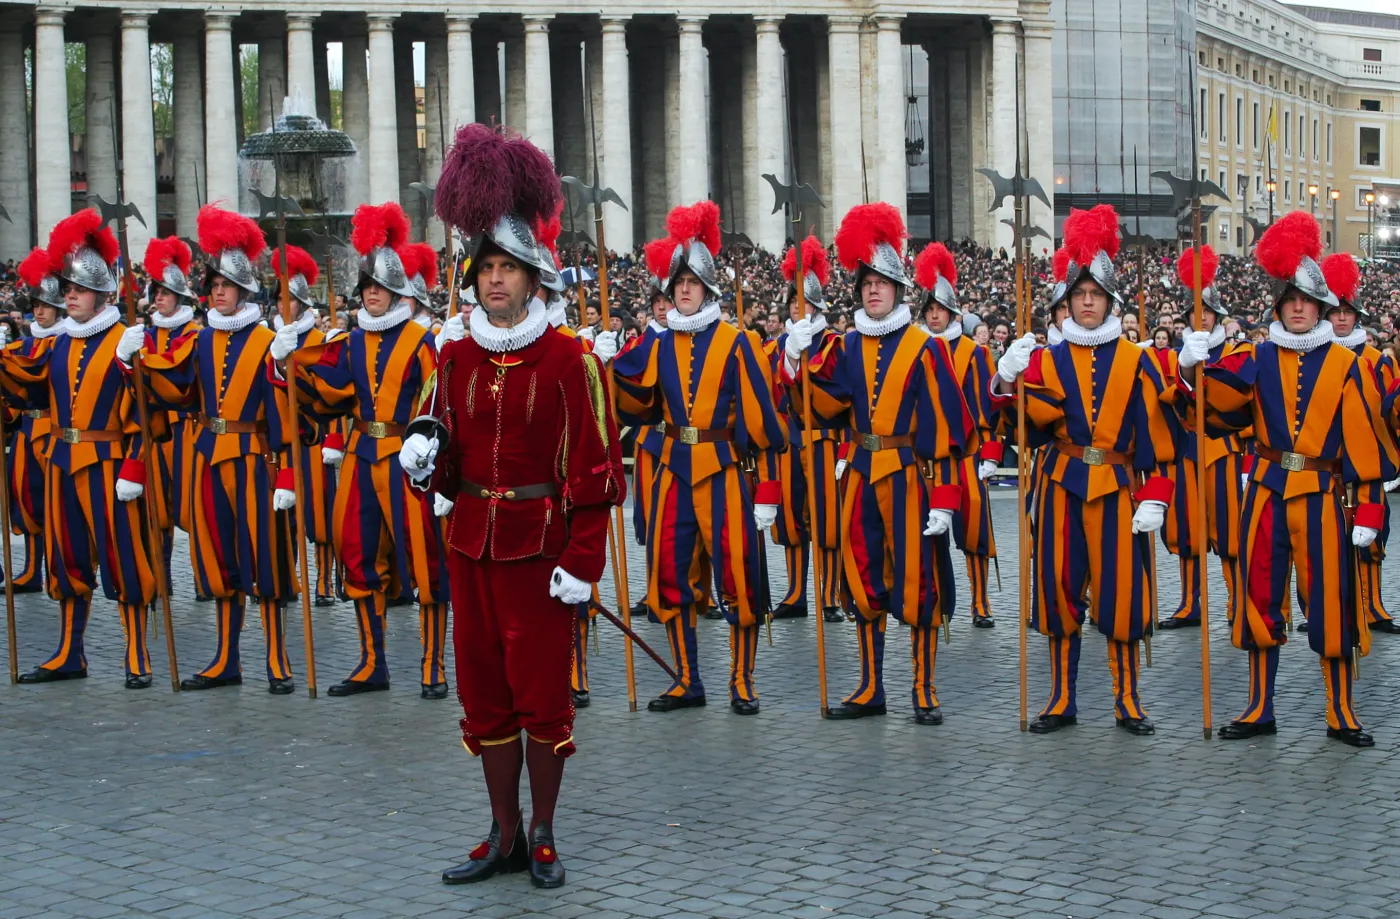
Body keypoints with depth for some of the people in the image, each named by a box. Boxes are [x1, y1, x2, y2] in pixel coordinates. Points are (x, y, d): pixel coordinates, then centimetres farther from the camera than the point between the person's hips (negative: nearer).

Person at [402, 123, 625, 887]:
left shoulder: (569, 361, -8)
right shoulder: (456, 359, 6)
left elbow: (593, 468, -8)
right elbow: (448, 455, 14)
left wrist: (582, 560, -13)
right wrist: (423, 452, -9)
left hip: (540, 547, -5)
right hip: (472, 544, 5)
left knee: (542, 694, 3)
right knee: (484, 693, 9)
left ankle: (542, 834, 17)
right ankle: (504, 837, 20)